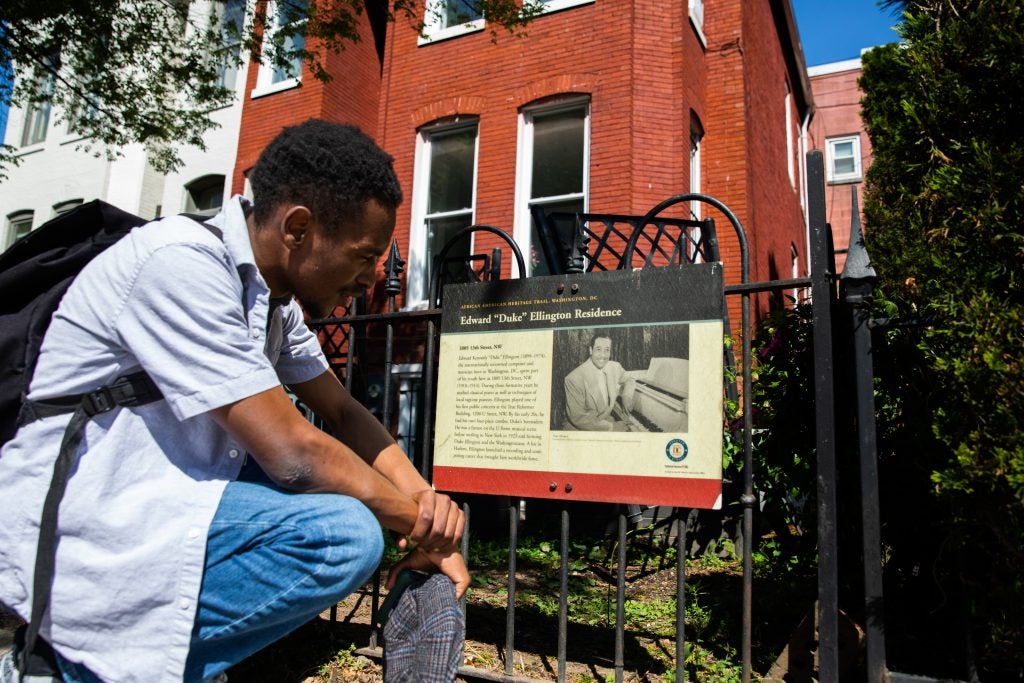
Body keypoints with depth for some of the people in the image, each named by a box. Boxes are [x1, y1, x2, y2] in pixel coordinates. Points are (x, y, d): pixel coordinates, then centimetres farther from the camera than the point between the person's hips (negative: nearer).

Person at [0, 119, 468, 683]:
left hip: (156, 492, 10)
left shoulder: (268, 293, 5)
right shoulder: (182, 262, -22)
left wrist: (424, 502, -5)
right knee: (346, 534, -25)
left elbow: (344, 414, 9)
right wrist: (419, 518, -12)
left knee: (355, 470, 6)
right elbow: (293, 454, -25)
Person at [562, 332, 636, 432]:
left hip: (608, 421, 5)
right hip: (582, 430, -5)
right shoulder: (574, 379, -20)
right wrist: (611, 427, -19)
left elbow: (629, 380, 19)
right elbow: (578, 418, -19)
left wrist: (627, 396, -2)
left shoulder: (615, 367, -3)